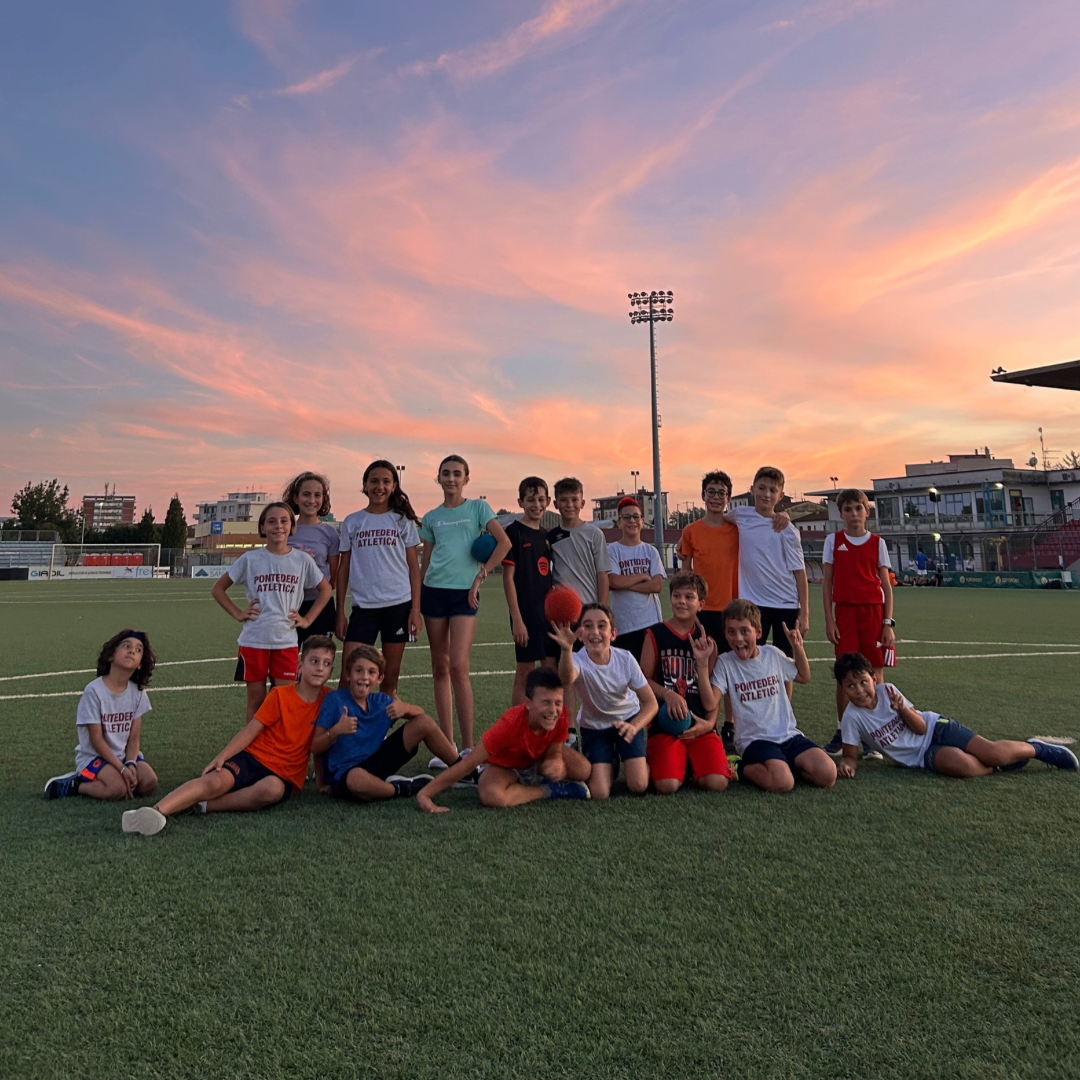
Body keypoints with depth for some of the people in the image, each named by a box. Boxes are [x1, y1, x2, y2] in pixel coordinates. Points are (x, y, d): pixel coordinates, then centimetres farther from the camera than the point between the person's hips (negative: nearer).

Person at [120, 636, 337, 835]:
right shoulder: (280, 695, -1)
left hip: (283, 775, 0)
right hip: (252, 756, 0)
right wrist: (221, 757, -15)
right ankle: (158, 810, -42)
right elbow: (250, 730, -4)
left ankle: (203, 806, -28)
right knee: (215, 780, -29)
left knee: (273, 789, -35)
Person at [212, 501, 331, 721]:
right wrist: (238, 614, -2)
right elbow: (218, 588, 8)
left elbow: (325, 589, 11)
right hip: (254, 641, 0)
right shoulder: (250, 559, -2)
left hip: (286, 641, 0)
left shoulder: (303, 560, -1)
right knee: (256, 700, 10)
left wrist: (307, 619, 3)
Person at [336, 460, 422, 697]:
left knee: (390, 677, 6)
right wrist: (340, 613, 4)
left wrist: (416, 609, -3)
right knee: (348, 677, -6)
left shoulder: (403, 520, 5)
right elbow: (343, 568, 9)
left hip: (398, 605, 0)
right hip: (363, 607, 1)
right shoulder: (352, 522, 7)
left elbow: (414, 566, 4)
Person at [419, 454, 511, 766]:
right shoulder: (431, 517, 13)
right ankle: (448, 746, 12)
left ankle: (468, 747, -4)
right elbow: (425, 563, 14)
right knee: (440, 668, 5)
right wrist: (415, 603, 9)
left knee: (458, 667, -12)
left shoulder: (478, 507, 5)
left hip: (464, 592, -3)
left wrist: (481, 576, -9)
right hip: (434, 591, 4)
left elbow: (504, 543, -6)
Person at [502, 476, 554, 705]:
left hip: (549, 612, 7)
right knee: (525, 673, -1)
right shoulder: (513, 532, -8)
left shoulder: (546, 536, 12)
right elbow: (508, 578, -11)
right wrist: (516, 619, -16)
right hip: (526, 613, -7)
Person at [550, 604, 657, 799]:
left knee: (638, 786, -14)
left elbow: (650, 702, -16)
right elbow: (567, 679, -57)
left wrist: (633, 727, -36)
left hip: (628, 719, 1)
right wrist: (566, 650, -78)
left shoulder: (625, 658, -24)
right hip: (593, 726, 0)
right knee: (599, 794, -12)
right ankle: (611, 763, 21)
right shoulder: (579, 660, -30)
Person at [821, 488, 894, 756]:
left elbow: (886, 585, 5)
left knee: (875, 673, 2)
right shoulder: (833, 541, 5)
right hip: (844, 612, 0)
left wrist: (888, 623, -2)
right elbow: (827, 583, 5)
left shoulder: (877, 543, 5)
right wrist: (829, 620, -2)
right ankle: (841, 732, 15)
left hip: (874, 612, 0)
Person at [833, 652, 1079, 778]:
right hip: (924, 755, -1)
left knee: (992, 751, -18)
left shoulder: (887, 690, -12)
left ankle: (1036, 748, 13)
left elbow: (921, 727, -8)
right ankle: (998, 765, -1)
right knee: (961, 764, -32)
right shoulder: (852, 717, -15)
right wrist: (848, 763, -32)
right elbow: (851, 754, -8)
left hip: (936, 727, 1)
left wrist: (902, 708, -28)